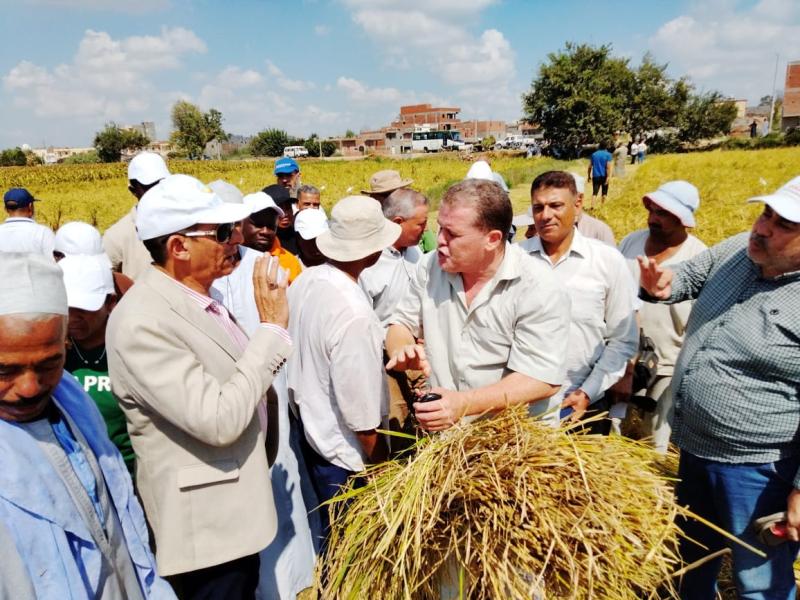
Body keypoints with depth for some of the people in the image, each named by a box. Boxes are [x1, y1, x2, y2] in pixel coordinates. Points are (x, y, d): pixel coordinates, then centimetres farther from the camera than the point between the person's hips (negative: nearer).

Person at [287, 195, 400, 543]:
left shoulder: (304, 282, -6)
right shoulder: (354, 315, -31)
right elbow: (361, 414, -25)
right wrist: (382, 462, -9)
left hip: (311, 433, 8)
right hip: (346, 458, -8)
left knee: (329, 533, 28)